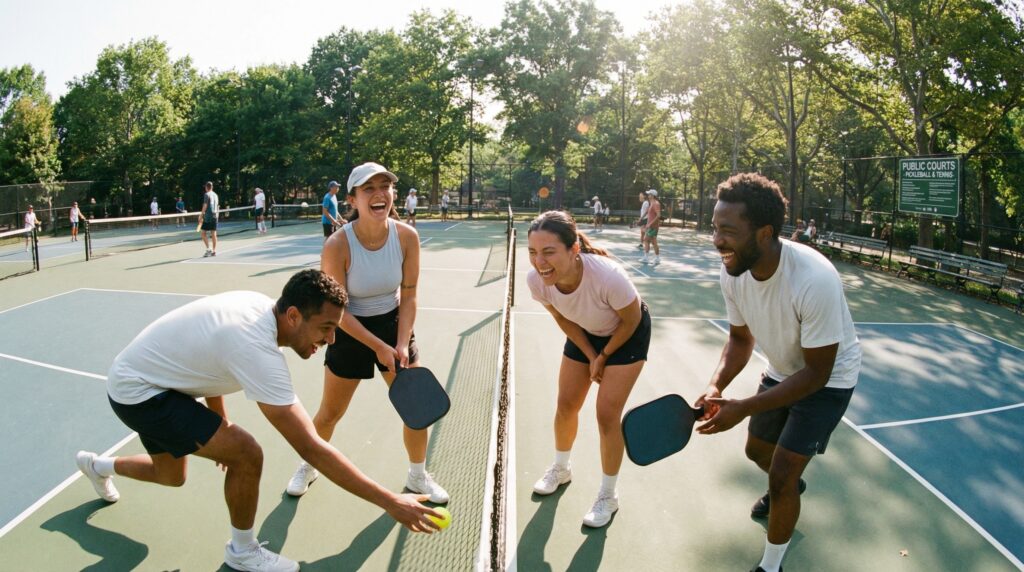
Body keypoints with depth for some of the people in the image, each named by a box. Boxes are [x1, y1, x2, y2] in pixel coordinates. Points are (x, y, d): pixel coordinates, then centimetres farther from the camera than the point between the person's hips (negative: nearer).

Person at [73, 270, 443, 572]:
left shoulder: (256, 305, -10)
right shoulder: (257, 351, -36)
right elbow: (311, 449, -38)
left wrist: (220, 426, 13)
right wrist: (389, 502, -35)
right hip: (136, 392, -9)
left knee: (171, 477, 26)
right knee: (246, 454, -21)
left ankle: (97, 465, 56)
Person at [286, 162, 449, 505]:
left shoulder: (407, 236, -18)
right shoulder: (337, 245, -26)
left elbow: (408, 296, -8)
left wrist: (401, 344, -17)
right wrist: (378, 346, -20)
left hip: (394, 324, 3)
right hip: (350, 331, -2)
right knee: (330, 413, 11)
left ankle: (417, 476, 30)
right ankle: (308, 468, 41)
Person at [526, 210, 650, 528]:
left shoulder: (608, 276, -43)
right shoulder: (536, 279, -30)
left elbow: (631, 320, -21)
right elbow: (562, 318, -7)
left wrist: (604, 355, -8)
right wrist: (591, 356, -7)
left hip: (627, 333, -4)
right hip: (586, 332, 4)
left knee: (607, 415, -5)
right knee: (566, 405, 11)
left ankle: (608, 495, 18)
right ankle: (560, 468, 40)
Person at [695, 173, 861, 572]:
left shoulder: (815, 280, -40)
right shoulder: (733, 271, -21)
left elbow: (817, 373, -29)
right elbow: (741, 339, -4)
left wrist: (743, 408, -34)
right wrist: (716, 387, -23)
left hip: (827, 379, -6)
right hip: (782, 371, 6)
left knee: (781, 477, -10)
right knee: (757, 451, 23)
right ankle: (790, 487, 59)